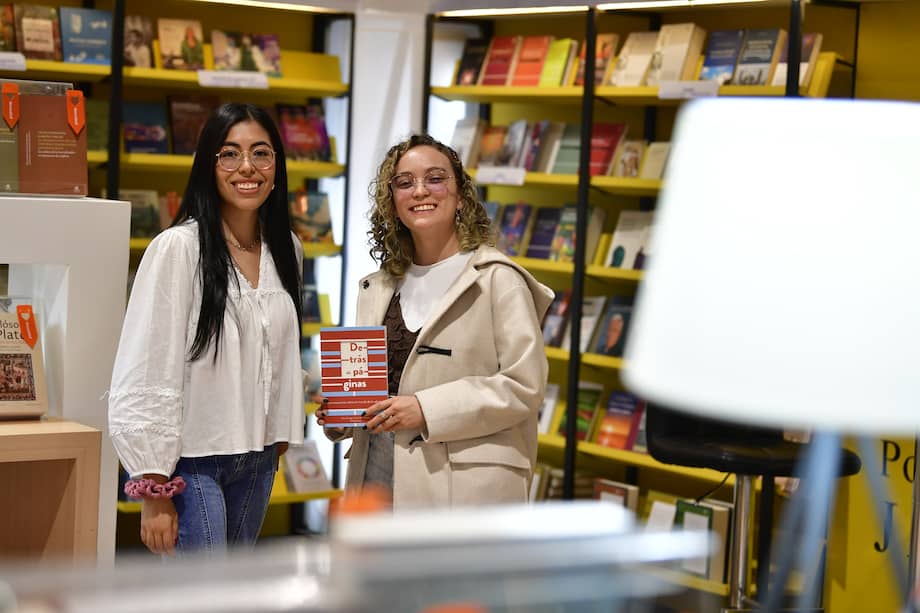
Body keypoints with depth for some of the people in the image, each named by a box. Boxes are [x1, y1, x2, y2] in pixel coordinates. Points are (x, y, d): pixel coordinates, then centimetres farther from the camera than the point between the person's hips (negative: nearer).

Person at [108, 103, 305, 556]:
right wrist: (154, 490, -15)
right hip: (191, 462, -7)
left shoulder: (286, 250, 7)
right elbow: (146, 374, -15)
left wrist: (282, 436, 15)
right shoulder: (178, 248, -14)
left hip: (257, 461, 7)